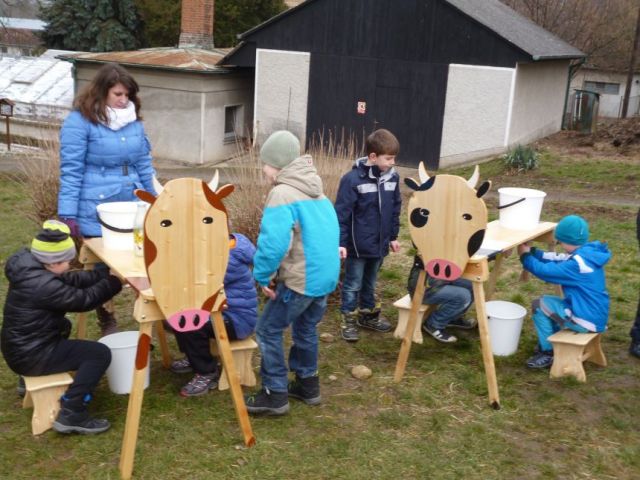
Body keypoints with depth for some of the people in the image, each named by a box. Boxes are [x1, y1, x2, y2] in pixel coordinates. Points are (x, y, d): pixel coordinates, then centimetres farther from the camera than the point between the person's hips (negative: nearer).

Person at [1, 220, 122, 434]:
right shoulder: (42, 285, -28)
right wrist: (115, 280, -8)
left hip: (22, 346, 10)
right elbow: (84, 299, -20)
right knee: (100, 353, -13)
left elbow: (71, 280, 7)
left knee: (63, 325, 37)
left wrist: (106, 273, 0)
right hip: (29, 356, -10)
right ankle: (71, 415, -13)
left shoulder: (30, 269, 1)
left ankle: (31, 381, 39)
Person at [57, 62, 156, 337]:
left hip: (134, 210, 4)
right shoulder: (80, 121, -10)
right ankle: (107, 322, 28)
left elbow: (144, 164, 13)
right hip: (97, 213, -4)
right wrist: (68, 216, -15)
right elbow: (71, 171, -12)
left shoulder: (134, 120, 7)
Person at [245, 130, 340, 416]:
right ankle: (307, 384, 34)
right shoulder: (316, 191, 12)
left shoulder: (282, 193, -17)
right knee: (305, 329, 23)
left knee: (268, 331, 4)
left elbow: (274, 242, -27)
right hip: (326, 273, 9)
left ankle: (275, 395, 9)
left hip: (300, 278, -9)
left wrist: (262, 274, -13)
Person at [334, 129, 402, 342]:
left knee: (370, 283, 22)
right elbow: (341, 213, -15)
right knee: (353, 285, 8)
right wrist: (340, 242, -15)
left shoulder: (393, 177, 0)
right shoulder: (353, 179, -18)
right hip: (357, 245, -5)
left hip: (379, 243, 5)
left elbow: (395, 209, 11)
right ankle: (349, 321, 20)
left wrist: (393, 236, 15)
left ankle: (368, 314, 37)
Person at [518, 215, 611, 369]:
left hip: (587, 320, -10)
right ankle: (548, 346, 27)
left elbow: (546, 271, -23)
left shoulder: (579, 263, -26)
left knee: (540, 305, -5)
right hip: (595, 315, 10)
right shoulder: (588, 253, 4)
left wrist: (525, 257, -8)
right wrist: (532, 251, 4)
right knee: (549, 306, 21)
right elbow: (557, 260, 11)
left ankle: (548, 353, 4)